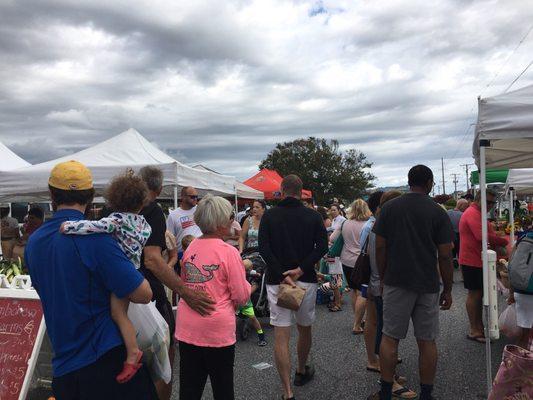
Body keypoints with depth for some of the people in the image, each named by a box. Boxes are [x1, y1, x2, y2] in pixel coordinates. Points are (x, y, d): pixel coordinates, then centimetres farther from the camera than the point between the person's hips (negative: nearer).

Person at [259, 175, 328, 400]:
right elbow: (322, 246, -9)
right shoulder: (313, 217, 2)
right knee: (305, 329, 22)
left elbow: (264, 249, -11)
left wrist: (282, 276, -14)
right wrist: (301, 269, -13)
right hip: (306, 280, 2)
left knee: (281, 336, 2)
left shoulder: (269, 216, 0)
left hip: (276, 280, -1)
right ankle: (302, 371, 41)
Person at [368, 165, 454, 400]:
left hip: (396, 282, 0)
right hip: (428, 285, 0)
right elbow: (445, 256, -4)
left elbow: (380, 247, -1)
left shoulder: (389, 208, 0)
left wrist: (383, 278, 9)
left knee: (390, 338, 8)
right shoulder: (438, 213, -3)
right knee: (427, 341, 11)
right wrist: (447, 290, 6)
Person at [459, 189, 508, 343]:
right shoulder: (472, 214, -17)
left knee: (478, 294, 15)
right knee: (475, 294, -3)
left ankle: (479, 327, 25)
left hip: (478, 261, 10)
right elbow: (483, 236, -28)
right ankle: (474, 331, 6)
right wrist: (505, 242, -19)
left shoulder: (478, 214, 19)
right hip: (472, 261, -10)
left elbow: (488, 235, 20)